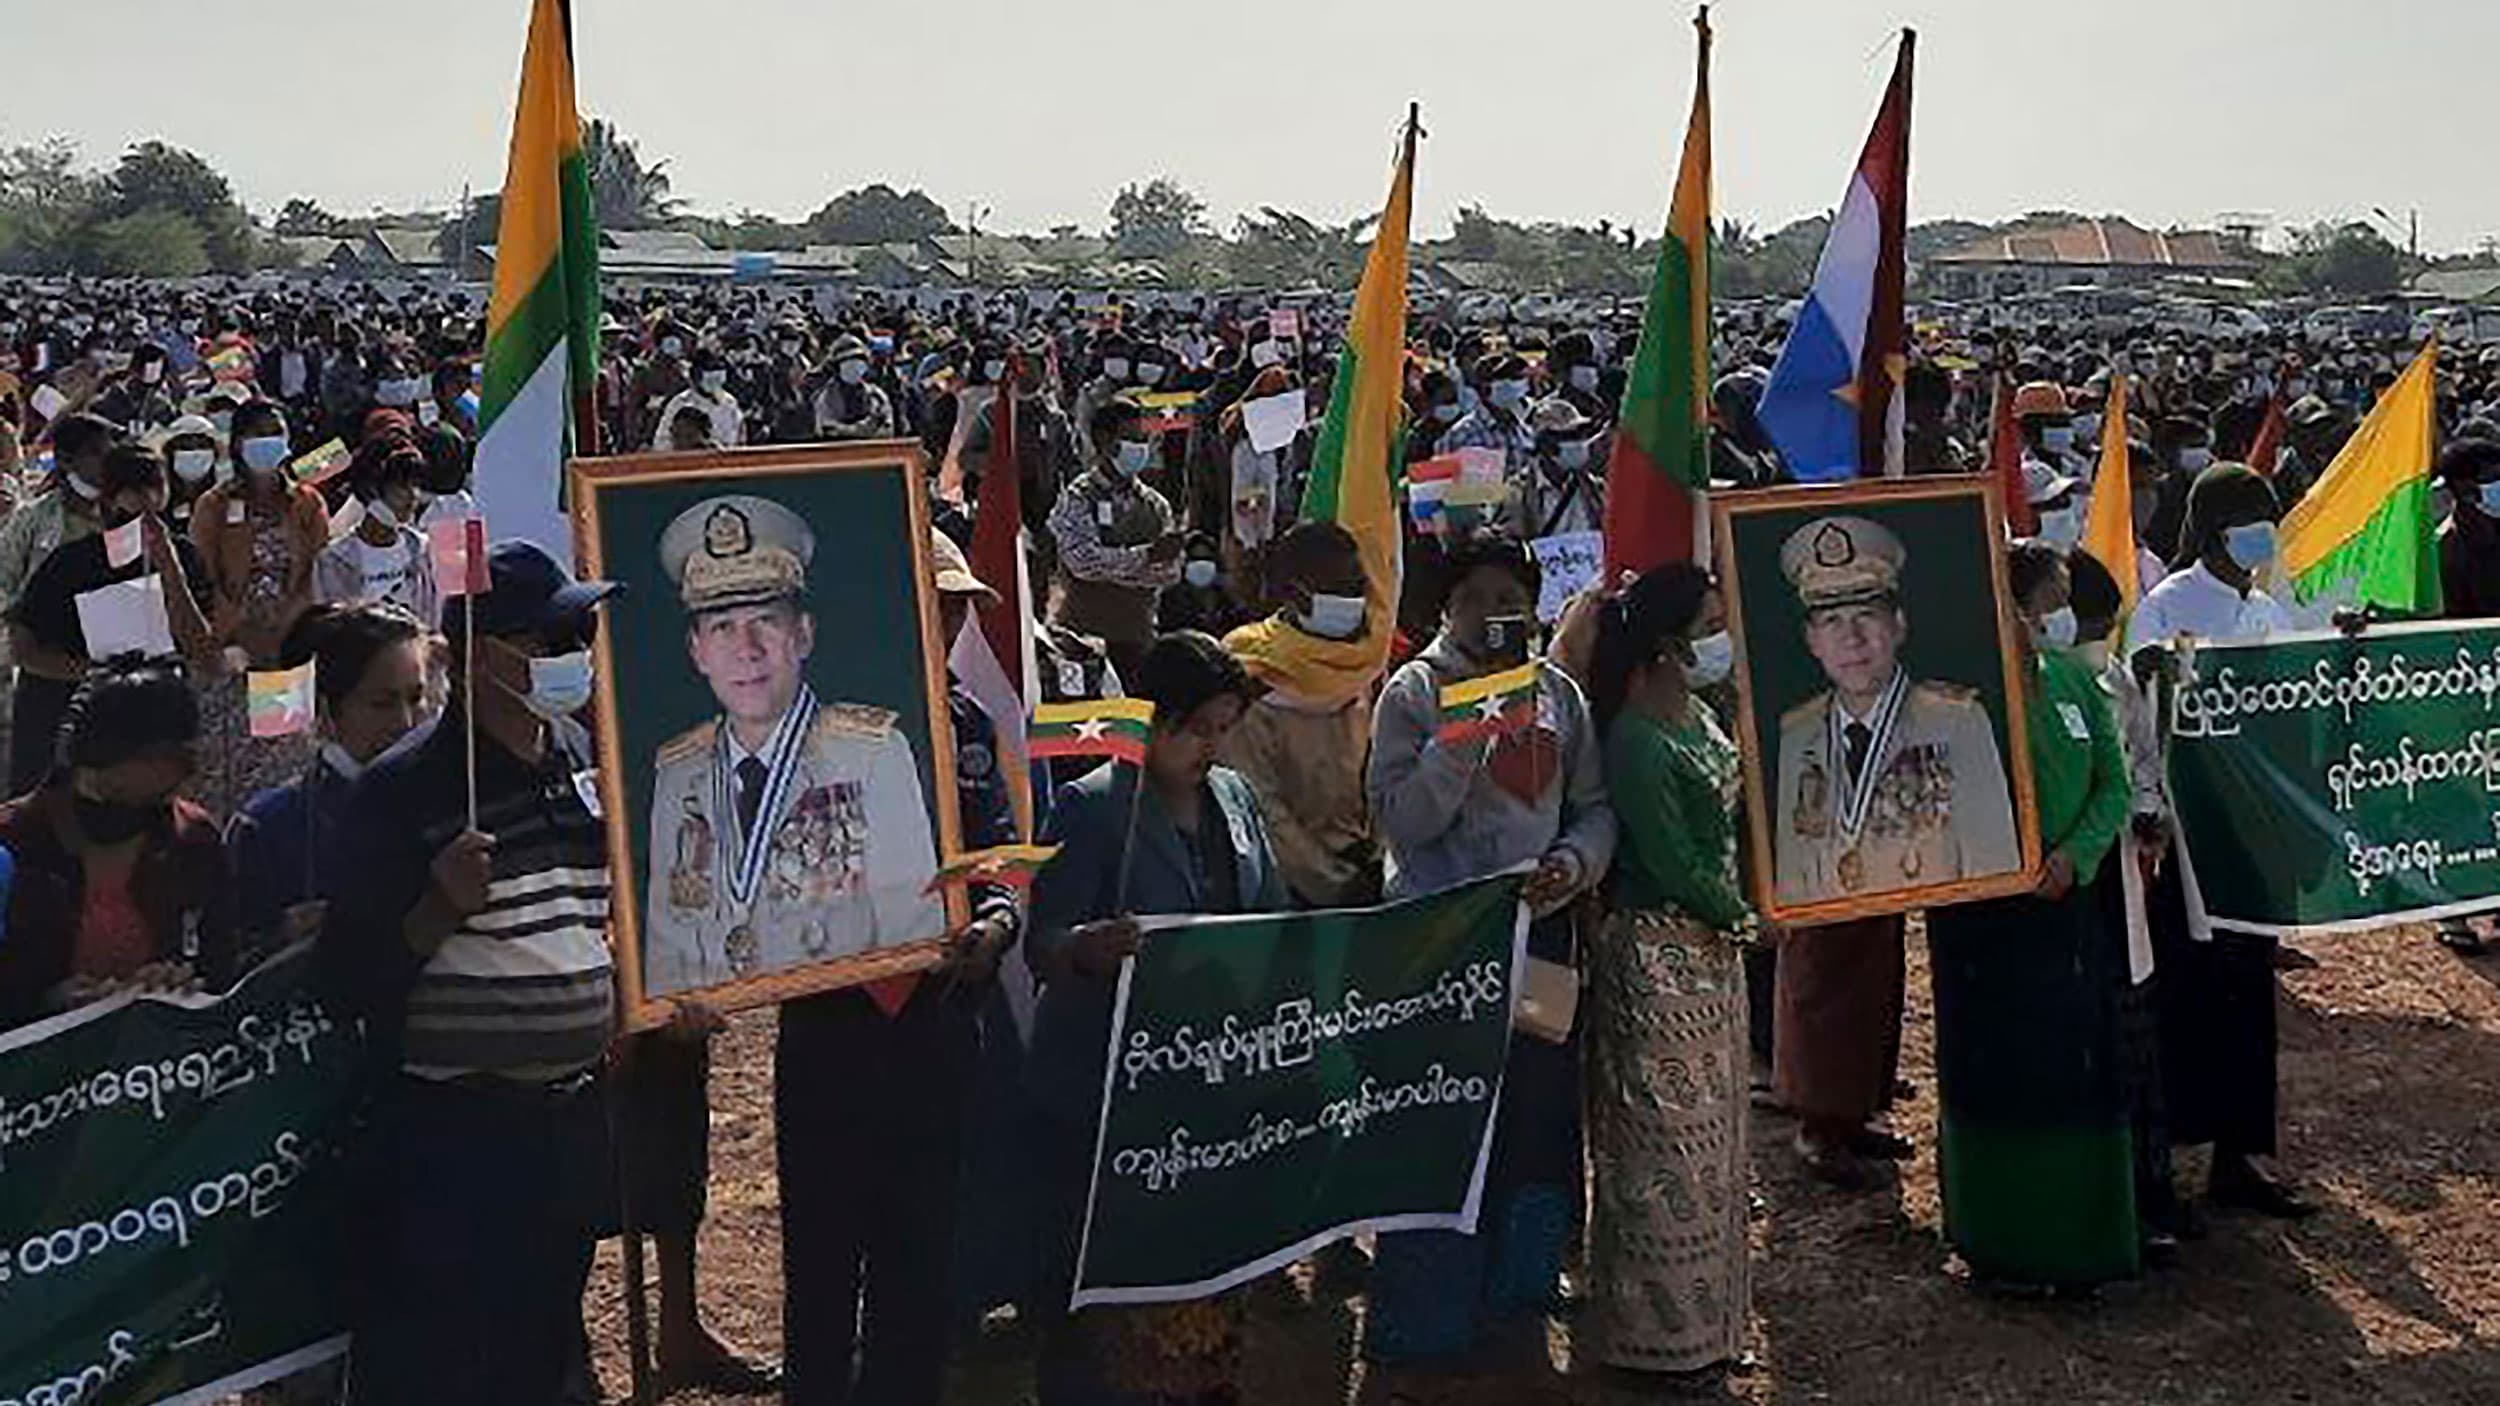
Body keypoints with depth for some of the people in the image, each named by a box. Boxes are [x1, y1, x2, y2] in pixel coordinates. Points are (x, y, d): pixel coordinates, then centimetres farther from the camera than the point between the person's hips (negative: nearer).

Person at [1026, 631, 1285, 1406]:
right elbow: (1042, 942, -16)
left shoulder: (1233, 797, 9)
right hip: (1105, 1088, -6)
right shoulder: (1093, 807, -11)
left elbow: (1273, 919, 17)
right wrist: (1086, 949, -39)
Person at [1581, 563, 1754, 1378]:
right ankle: (1659, 1328, 13)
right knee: (1665, 1142, 0)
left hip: (1712, 950, 9)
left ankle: (1703, 1313, 30)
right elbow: (1671, 862, -19)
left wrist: (1733, 914, 3)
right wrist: (1740, 915, -5)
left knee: (1709, 1132, 17)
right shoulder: (1637, 743, -19)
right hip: (1658, 953, -9)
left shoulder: (1701, 720, 8)